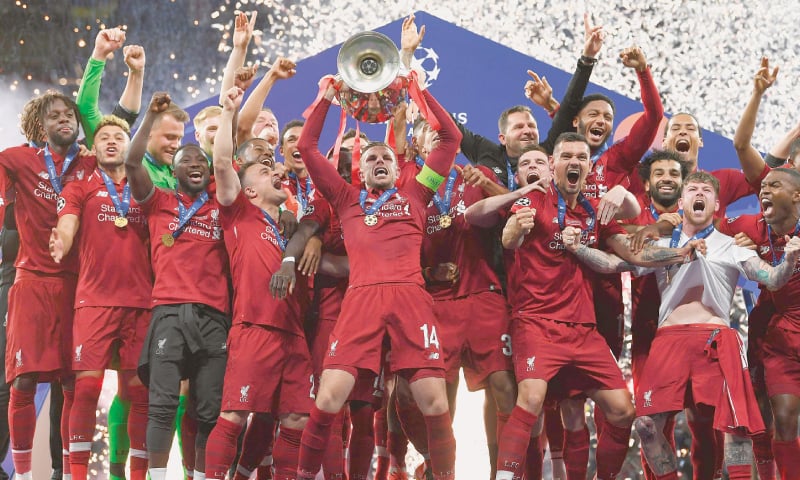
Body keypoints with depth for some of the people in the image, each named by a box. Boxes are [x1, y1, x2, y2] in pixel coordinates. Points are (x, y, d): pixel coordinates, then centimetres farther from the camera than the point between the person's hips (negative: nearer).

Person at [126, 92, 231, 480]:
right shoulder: (159, 202, 13)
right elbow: (132, 163, 2)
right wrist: (152, 116, 0)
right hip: (169, 311, -2)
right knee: (163, 402, -10)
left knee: (210, 409, 0)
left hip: (214, 315, 2)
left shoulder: (221, 210, 19)